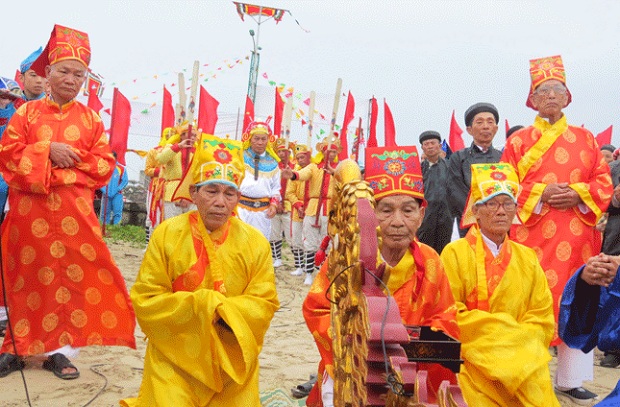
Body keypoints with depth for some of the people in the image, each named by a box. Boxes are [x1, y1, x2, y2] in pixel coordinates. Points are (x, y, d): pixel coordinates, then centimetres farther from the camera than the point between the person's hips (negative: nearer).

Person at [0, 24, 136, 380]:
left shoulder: (91, 119, 7)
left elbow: (106, 165, 4)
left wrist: (74, 159, -11)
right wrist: (47, 151, -12)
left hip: (73, 210, 0)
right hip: (29, 208, 0)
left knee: (70, 277, 0)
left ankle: (59, 348, 11)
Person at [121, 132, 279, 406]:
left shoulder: (255, 242, -5)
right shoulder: (167, 234, -9)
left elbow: (264, 303, -5)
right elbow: (145, 300, -9)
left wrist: (224, 312, -23)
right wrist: (203, 305, -19)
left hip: (233, 358, 2)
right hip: (174, 355, -1)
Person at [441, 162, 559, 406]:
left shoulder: (527, 258, 11)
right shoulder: (455, 253, -3)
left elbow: (542, 318, 8)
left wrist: (519, 346, -10)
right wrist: (505, 331, -12)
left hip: (524, 357, 3)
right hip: (472, 357, -3)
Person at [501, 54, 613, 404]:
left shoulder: (585, 138, 12)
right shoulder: (520, 140, 4)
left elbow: (604, 182, 8)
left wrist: (578, 194, -10)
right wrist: (540, 194, -14)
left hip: (576, 235, 3)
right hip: (533, 233, -2)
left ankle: (571, 379, 17)